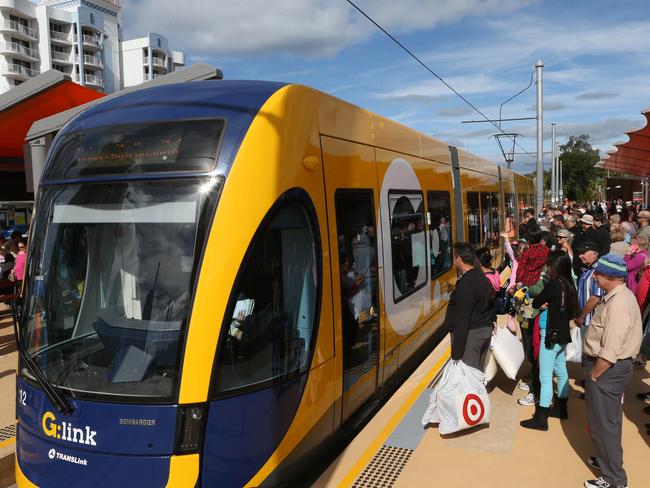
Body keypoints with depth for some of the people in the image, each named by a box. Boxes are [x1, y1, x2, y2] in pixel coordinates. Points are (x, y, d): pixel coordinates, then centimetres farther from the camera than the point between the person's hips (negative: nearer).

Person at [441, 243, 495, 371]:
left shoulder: (466, 283, -20)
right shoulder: (482, 277, 9)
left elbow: (462, 319, -23)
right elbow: (490, 304, 18)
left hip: (471, 334, -9)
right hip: (485, 331, 9)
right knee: (479, 371, 17)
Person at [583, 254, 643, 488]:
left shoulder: (618, 304, -27)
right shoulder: (622, 295, 6)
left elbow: (609, 353, -28)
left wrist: (593, 376, -18)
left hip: (608, 369, -10)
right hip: (616, 366, 10)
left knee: (604, 423, 3)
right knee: (609, 420, 24)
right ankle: (607, 459, 41)